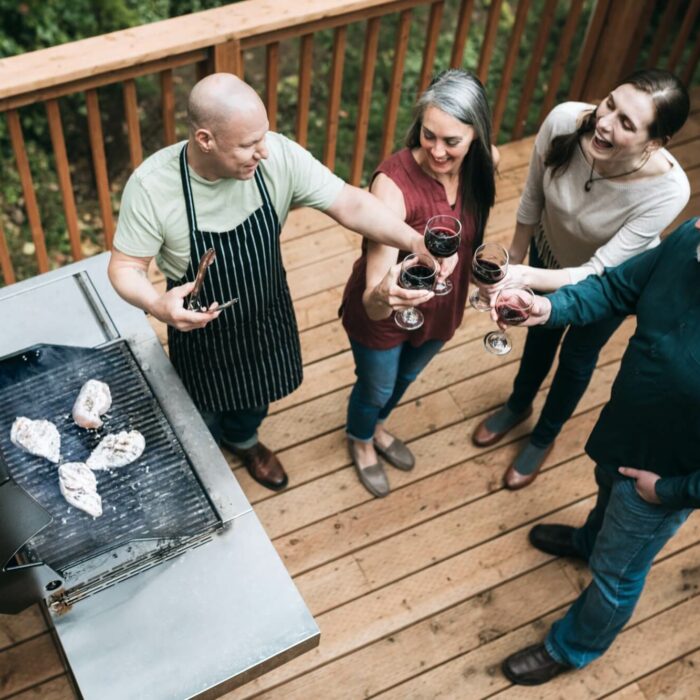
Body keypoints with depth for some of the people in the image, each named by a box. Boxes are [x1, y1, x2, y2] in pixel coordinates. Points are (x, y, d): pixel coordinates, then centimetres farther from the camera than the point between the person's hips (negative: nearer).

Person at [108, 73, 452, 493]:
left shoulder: (279, 156, -27)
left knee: (255, 397, 31)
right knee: (204, 414, 25)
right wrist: (158, 304, -44)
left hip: (266, 316, 3)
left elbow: (348, 202, -25)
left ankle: (243, 439, 66)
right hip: (201, 328, -3)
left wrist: (414, 241, -40)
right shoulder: (152, 186, -32)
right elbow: (125, 268, -22)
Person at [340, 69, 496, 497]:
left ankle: (378, 427, 68)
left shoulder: (484, 164, -21)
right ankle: (361, 441, 61)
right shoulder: (394, 182, -39)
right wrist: (381, 295, -65)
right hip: (382, 314, -5)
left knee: (405, 379, 33)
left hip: (441, 307, 5)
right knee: (376, 388, 25)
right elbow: (371, 302, -44)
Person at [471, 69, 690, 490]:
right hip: (550, 250, 3)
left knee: (577, 356, 22)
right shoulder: (564, 121, -35)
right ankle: (518, 406, 60)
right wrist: (515, 259, 0)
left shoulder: (667, 190, -42)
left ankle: (545, 437, 53)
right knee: (541, 332, 28)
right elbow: (532, 197, -15)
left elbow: (598, 275, -37)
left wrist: (526, 277, -54)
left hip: (612, 277, -2)